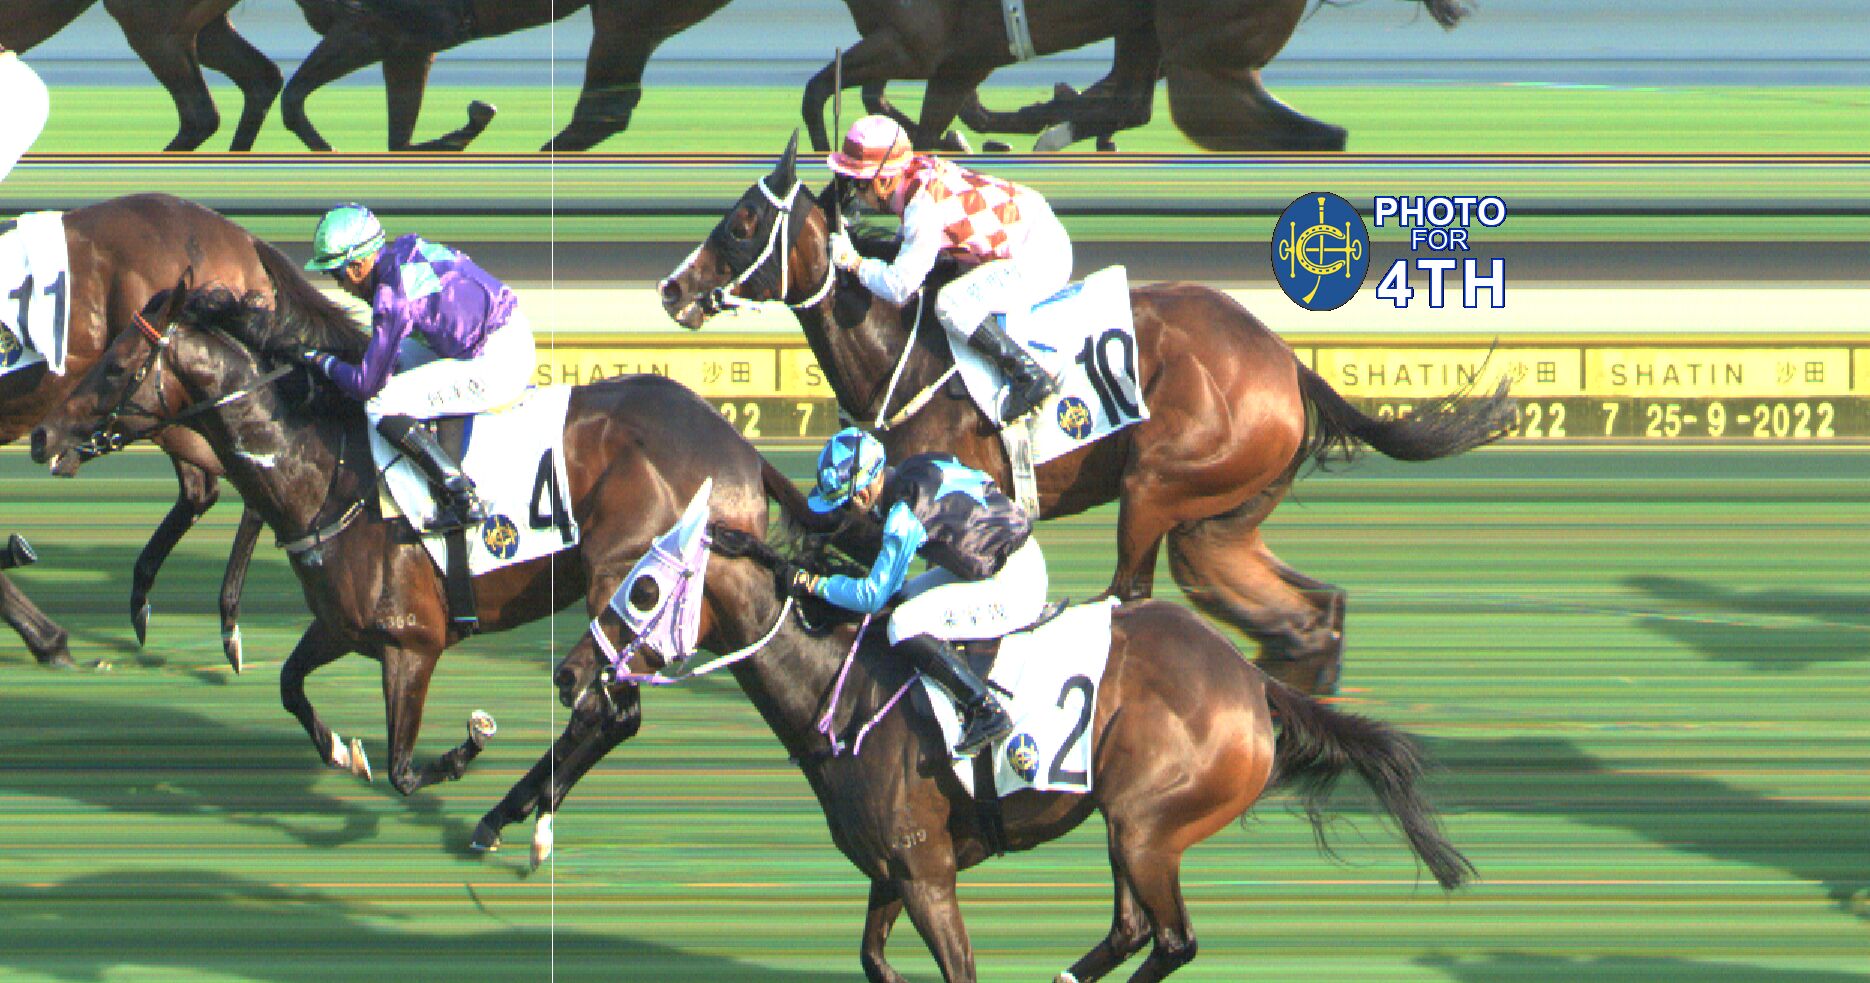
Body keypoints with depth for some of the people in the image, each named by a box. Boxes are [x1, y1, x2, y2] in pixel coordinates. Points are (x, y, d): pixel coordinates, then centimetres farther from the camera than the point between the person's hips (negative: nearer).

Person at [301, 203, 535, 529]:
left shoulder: (392, 295, -17)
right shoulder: (408, 248, 9)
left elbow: (367, 385, -11)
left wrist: (324, 361, 6)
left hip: (495, 363, -10)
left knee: (381, 407, -10)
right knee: (401, 355, 26)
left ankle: (465, 500, -13)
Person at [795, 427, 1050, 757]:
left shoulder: (907, 512, -22)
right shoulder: (918, 468, 2)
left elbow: (872, 595, -18)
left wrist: (813, 583, -7)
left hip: (1011, 587, -10)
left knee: (904, 626, -16)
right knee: (905, 596, 20)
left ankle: (988, 714, -13)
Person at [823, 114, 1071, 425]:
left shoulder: (923, 207, -25)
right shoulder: (920, 167, 2)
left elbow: (900, 286, -25)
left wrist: (853, 262, -14)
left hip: (1039, 258, -10)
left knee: (951, 304, -22)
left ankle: (1030, 376, -18)